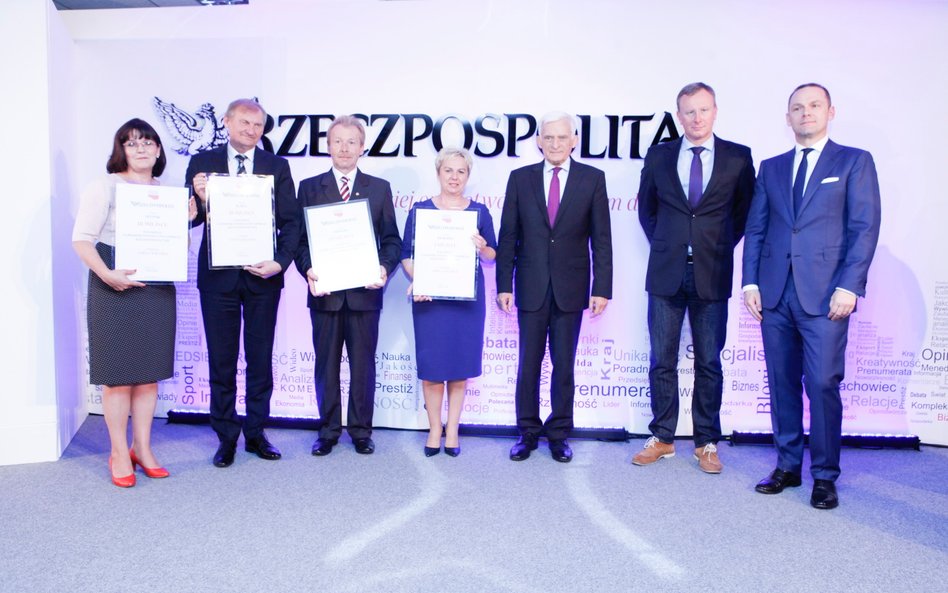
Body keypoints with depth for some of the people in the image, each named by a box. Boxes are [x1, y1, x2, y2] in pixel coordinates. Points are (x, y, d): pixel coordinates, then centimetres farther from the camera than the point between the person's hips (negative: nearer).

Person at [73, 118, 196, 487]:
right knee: (118, 374, 0)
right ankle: (119, 453, 11)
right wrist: (107, 275, -22)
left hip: (157, 290, 5)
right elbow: (81, 239, -9)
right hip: (115, 289, -4)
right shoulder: (105, 187, -1)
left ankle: (143, 448, 19)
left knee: (149, 373, 9)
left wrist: (186, 220, 0)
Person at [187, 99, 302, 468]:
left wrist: (281, 262, -14)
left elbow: (291, 221, 0)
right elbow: (191, 219, 0)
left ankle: (256, 433, 23)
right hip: (218, 275, 0)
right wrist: (200, 199, -21)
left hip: (262, 275, 1)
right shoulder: (202, 163, 4)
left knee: (261, 359, 9)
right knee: (221, 361, 8)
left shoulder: (277, 166, 5)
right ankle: (226, 437, 21)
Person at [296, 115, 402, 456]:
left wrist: (385, 268, -13)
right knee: (326, 365, 9)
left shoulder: (380, 188, 8)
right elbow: (300, 238, 4)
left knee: (363, 365, 7)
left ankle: (361, 430, 20)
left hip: (365, 291, 0)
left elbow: (391, 240, 6)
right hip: (325, 291, 0)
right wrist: (308, 269, -13)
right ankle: (328, 430, 22)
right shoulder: (309, 187, 7)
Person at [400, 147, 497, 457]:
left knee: (461, 363, 6)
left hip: (467, 298, 1)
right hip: (430, 298, -1)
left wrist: (482, 248, -15)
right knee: (431, 364, 3)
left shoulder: (479, 212, 5)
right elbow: (407, 254, 2)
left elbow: (493, 256, 7)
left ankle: (452, 429, 20)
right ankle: (434, 429, 18)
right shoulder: (420, 209, 3)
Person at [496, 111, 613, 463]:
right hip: (531, 288, 1)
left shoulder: (592, 179, 2)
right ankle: (527, 433, 21)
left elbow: (601, 238, 0)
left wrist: (602, 288, -5)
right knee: (528, 364, 7)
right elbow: (508, 236, 4)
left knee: (564, 365, 7)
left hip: (571, 289, -1)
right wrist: (504, 284, -1)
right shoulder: (520, 178, 5)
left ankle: (559, 434, 21)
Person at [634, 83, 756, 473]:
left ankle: (707, 443, 17)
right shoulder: (658, 155, 6)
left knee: (709, 363, 5)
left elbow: (744, 211, 11)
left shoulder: (738, 158, 3)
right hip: (666, 272, 1)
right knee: (662, 360, 6)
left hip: (712, 274, -1)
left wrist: (722, 248, 4)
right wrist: (662, 244, 9)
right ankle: (662, 438, 19)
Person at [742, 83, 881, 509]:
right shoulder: (771, 168, 16)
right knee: (782, 383, 8)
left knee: (823, 383, -5)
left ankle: (825, 476, 9)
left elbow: (865, 228, -2)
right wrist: (750, 281, 3)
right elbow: (755, 229, 13)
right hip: (775, 293, 4)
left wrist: (849, 286, -12)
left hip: (825, 294, -3)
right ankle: (787, 466, 19)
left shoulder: (854, 162, 6)